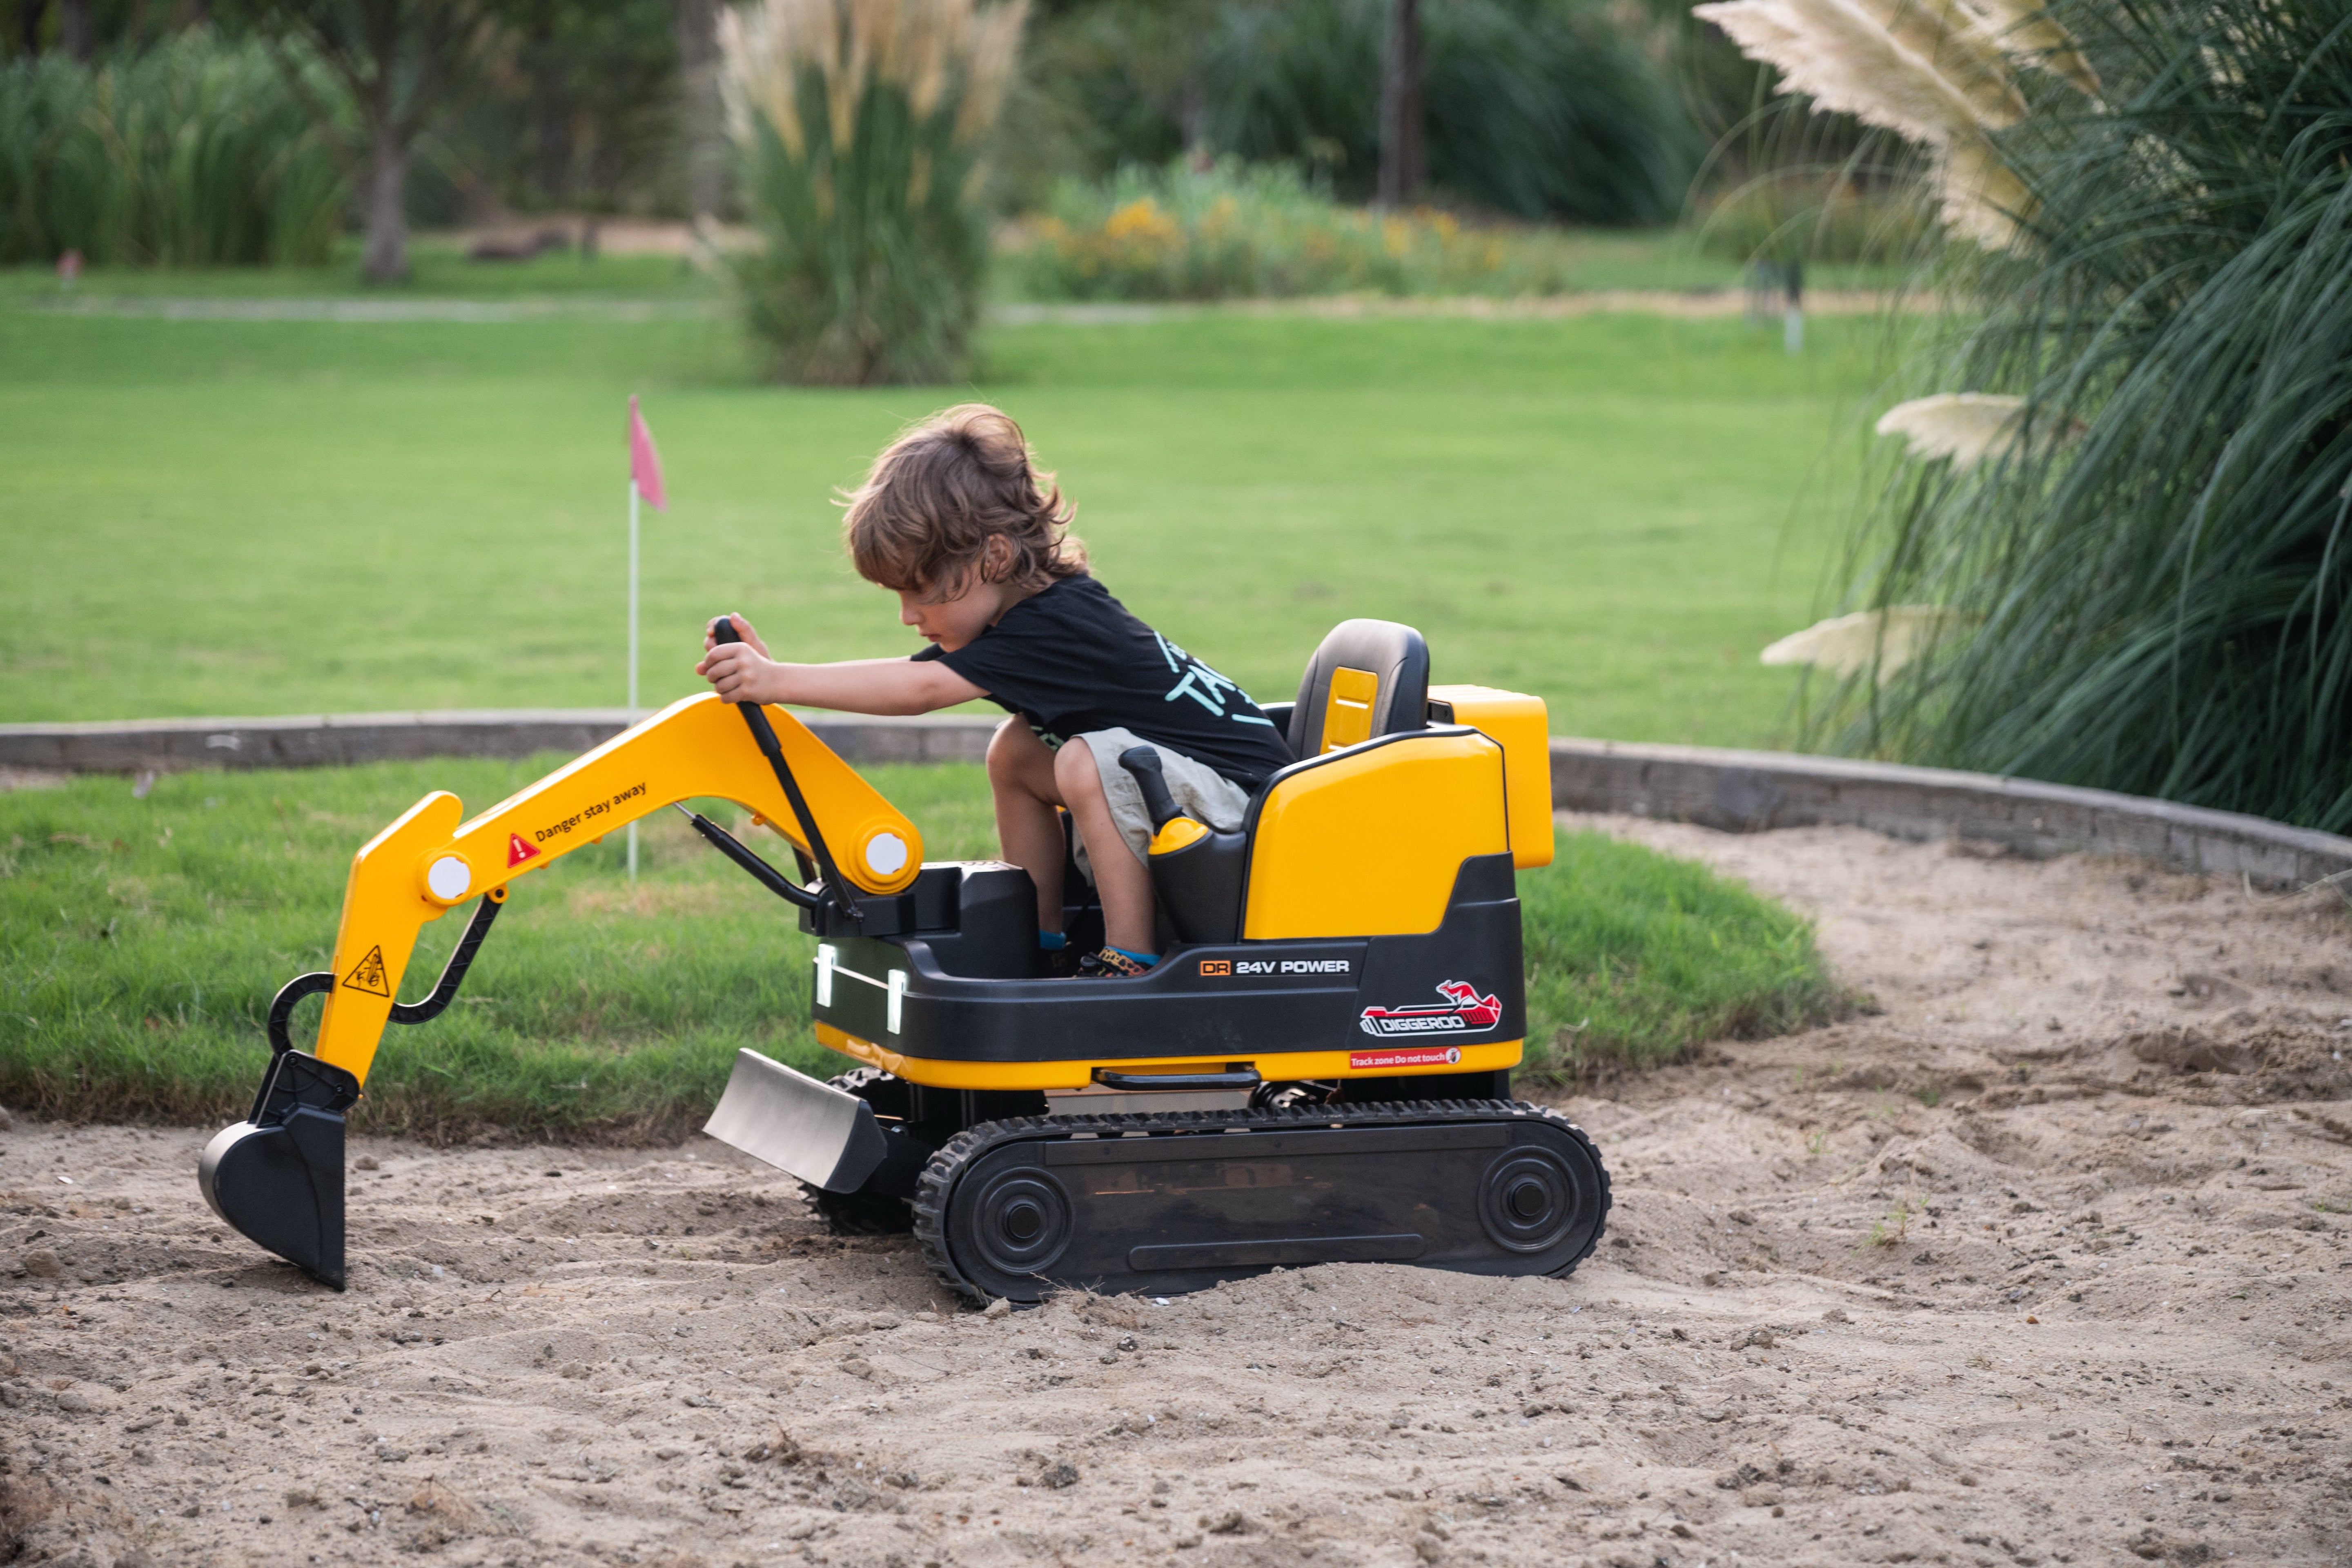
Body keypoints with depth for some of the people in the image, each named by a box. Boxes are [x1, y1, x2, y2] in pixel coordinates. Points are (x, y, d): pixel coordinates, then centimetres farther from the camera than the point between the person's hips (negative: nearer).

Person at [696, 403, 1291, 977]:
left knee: (1089, 761, -30)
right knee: (1014, 751, 6)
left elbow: (918, 691, -35)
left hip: (1248, 799, -10)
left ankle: (1132, 962, -20)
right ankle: (1043, 941, 13)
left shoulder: (1060, 626, -27)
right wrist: (769, 670, -14)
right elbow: (912, 679, -3)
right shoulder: (1025, 615, 2)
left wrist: (777, 681, -37)